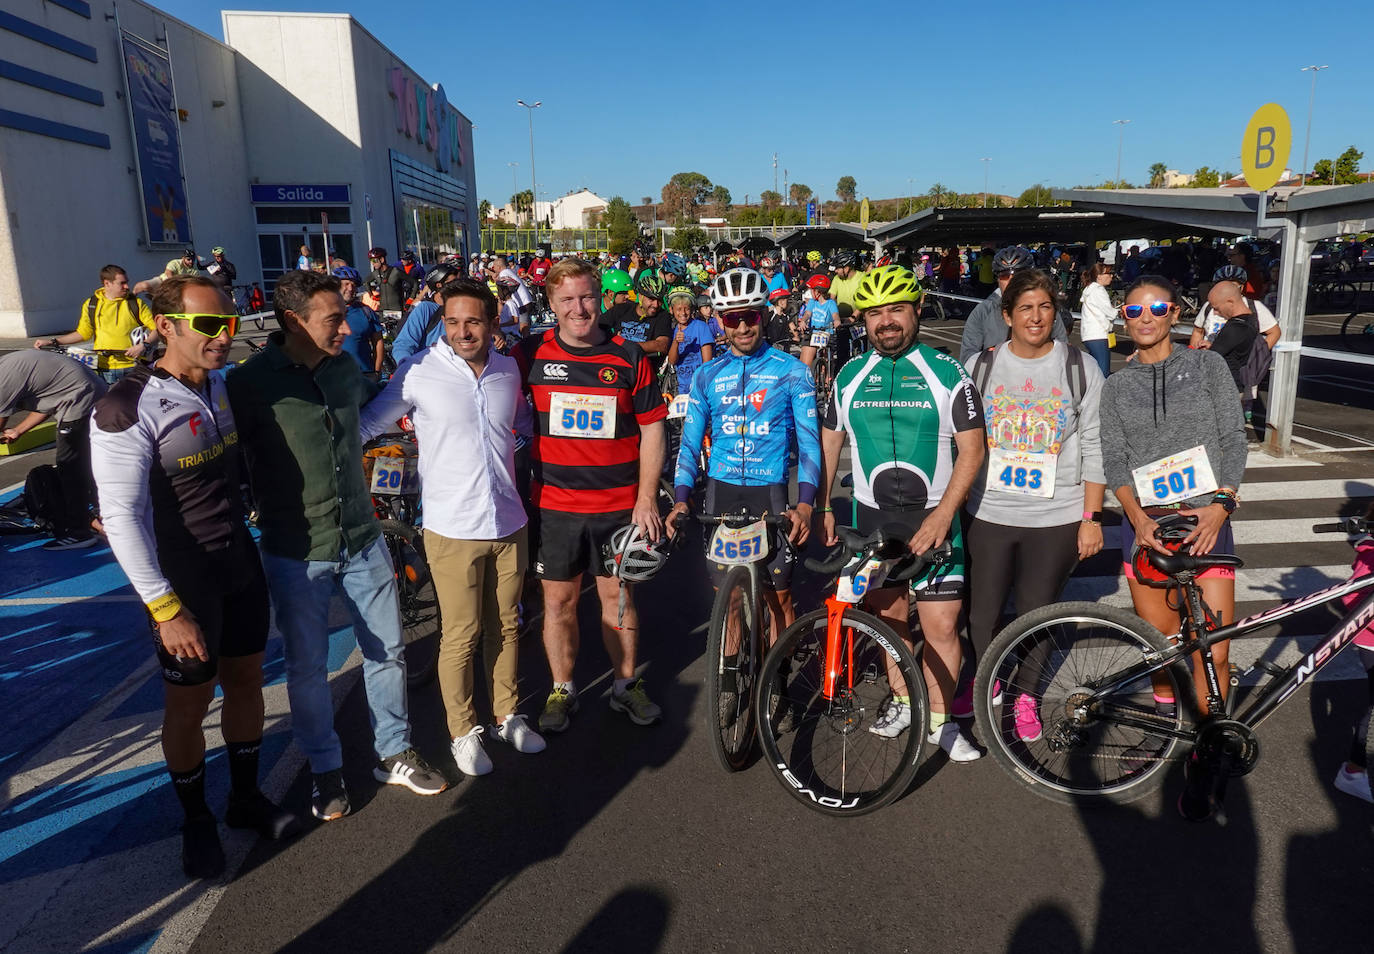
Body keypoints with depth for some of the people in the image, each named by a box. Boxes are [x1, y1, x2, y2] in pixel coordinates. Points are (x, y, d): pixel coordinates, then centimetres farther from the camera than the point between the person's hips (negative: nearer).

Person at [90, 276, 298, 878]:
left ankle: (246, 797, 35)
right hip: (182, 580, -6)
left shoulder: (220, 385, 1)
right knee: (189, 703, 9)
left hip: (241, 563, 6)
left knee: (246, 681, 16)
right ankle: (197, 820, 30)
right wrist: (165, 609, -22)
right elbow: (122, 517, -21)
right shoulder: (129, 409, -20)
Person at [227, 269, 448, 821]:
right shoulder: (250, 383, -15)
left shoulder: (346, 368, 1)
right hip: (296, 553, -4)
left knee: (387, 651, 13)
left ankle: (393, 754, 32)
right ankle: (325, 768, 33)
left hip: (362, 541, 4)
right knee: (307, 667, 12)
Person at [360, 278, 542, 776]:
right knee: (461, 637, 6)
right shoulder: (418, 371, -10)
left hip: (509, 524, 4)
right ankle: (463, 731, 26)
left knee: (505, 627, 17)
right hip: (453, 529, -4)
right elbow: (367, 425, -1)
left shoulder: (508, 370, 3)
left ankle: (507, 716, 36)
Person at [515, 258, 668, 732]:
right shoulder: (531, 354, -2)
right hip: (554, 503, 0)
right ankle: (562, 690, 28)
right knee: (558, 599, 10)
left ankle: (627, 684, 30)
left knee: (619, 596, 11)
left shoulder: (629, 357, -2)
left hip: (620, 505, 0)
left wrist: (647, 498, -4)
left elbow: (652, 429, 1)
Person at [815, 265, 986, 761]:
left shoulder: (948, 373, -6)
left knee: (941, 626, -3)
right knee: (888, 617, 13)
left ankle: (939, 720, 17)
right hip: (872, 518, 3)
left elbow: (972, 450, -8)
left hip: (934, 520, -3)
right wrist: (823, 507, 7)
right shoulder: (849, 376, 5)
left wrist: (942, 515, -17)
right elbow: (829, 442, 13)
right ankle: (903, 700, 34)